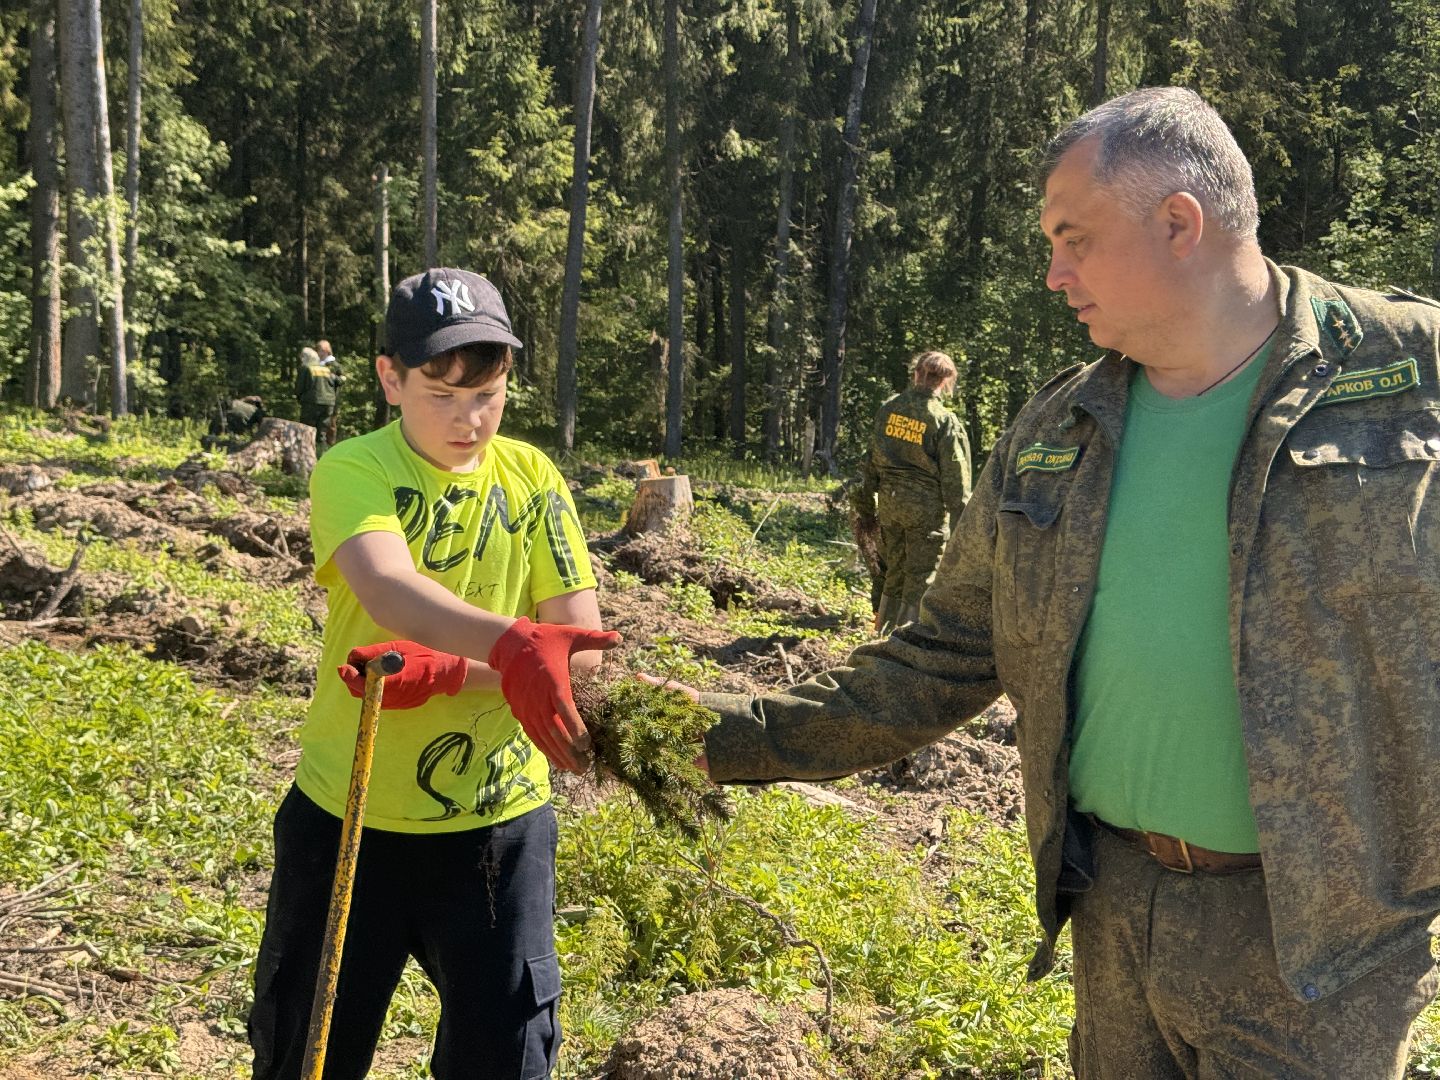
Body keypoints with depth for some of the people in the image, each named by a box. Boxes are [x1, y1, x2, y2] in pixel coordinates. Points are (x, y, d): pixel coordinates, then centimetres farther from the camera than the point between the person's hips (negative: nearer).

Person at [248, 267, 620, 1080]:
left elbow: (578, 641, -8)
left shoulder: (532, 478, -2)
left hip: (499, 820, 2)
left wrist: (449, 673, -23)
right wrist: (511, 645, -50)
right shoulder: (352, 472, -12)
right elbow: (387, 588, -33)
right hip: (351, 819, -1)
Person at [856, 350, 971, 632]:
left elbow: (872, 461, 10)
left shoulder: (888, 409, 2)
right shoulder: (945, 421, -13)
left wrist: (867, 502, 20)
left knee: (893, 572, 19)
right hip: (926, 507, -5)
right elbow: (955, 481, -11)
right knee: (920, 578, 4)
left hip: (889, 501, 5)